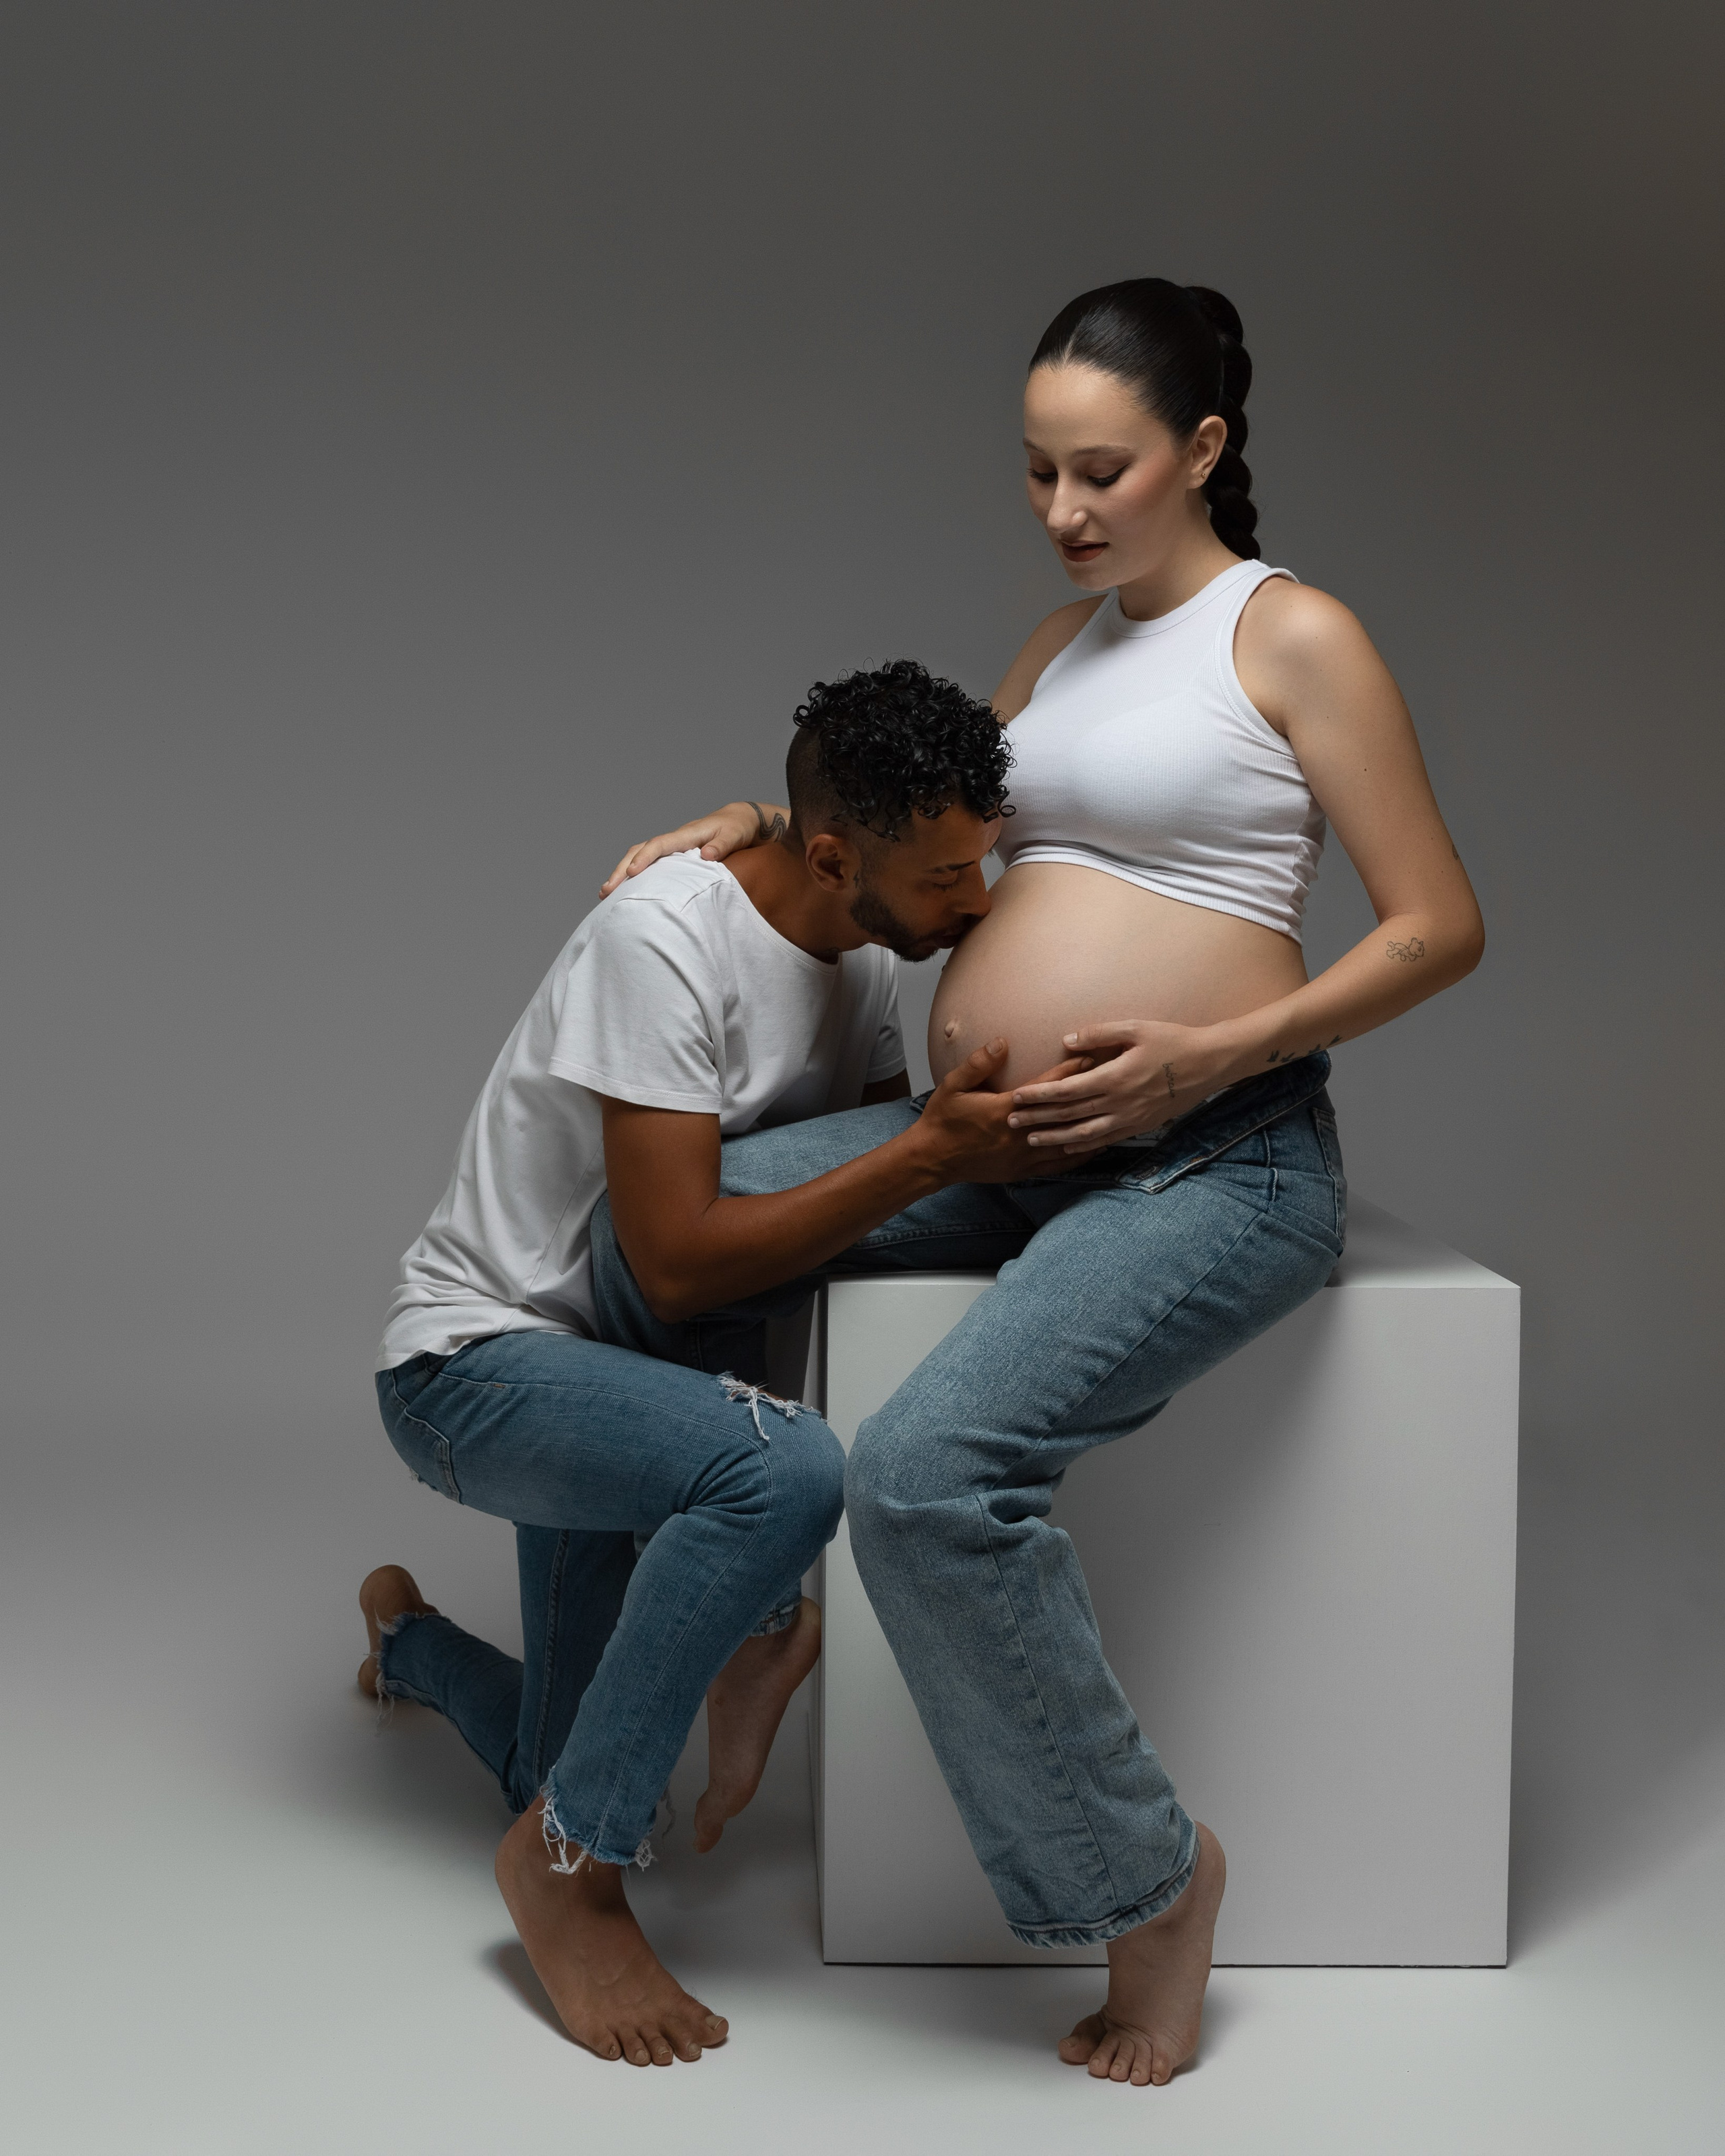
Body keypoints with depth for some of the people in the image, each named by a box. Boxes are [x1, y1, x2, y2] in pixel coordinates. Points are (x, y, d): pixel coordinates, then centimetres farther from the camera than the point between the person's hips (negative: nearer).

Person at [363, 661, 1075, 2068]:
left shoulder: (875, 952, -1)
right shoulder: (665, 939, -26)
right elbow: (684, 1255, -30)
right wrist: (931, 1156, -33)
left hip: (607, 1375, 8)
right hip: (475, 1359, -8)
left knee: (572, 1785, 11)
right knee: (786, 1470, -37)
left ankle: (409, 1638, 44)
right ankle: (564, 1869, -19)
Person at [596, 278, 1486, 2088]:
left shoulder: (1293, 636, -5)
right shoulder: (1066, 640, 17)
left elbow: (1440, 928, -7)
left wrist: (1210, 1052, -18)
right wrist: (758, 821, 14)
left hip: (1215, 1165, -8)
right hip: (997, 1154, 8)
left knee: (930, 1471, -29)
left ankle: (1146, 1877, -9)